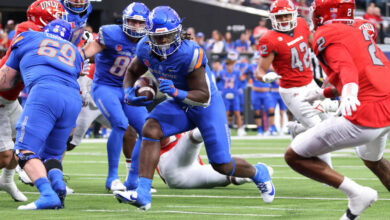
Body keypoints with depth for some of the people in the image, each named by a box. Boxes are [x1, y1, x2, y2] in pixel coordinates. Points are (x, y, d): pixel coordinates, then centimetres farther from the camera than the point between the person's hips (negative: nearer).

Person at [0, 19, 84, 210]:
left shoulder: (28, 39, 25)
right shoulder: (74, 52, 33)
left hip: (45, 91, -5)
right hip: (74, 99, 5)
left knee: (25, 151, -9)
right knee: (51, 155, 17)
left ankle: (48, 194, -32)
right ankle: (57, 181, -15)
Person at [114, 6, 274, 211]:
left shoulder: (190, 54, -32)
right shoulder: (146, 48, -14)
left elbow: (203, 97, -27)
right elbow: (132, 72, 7)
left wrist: (176, 93, -43)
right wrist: (129, 92, -14)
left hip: (207, 106, -5)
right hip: (179, 105, 5)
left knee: (222, 166, -2)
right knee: (151, 129, -25)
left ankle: (258, 173, 34)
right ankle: (142, 194, -27)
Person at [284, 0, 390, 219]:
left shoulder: (326, 35, -1)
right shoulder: (360, 32, 24)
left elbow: (345, 66, -20)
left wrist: (349, 93, -40)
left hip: (367, 115, -9)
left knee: (294, 156, 1)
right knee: (372, 158, 39)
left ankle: (356, 193, -6)